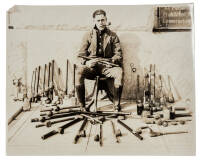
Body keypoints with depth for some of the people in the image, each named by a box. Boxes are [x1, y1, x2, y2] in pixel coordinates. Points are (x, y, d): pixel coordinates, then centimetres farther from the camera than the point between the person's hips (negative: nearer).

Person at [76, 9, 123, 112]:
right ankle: (82, 105, -20)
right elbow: (81, 55, 5)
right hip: (91, 66, 1)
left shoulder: (112, 36, 10)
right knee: (79, 71, -31)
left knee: (119, 71, -32)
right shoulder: (88, 35, 11)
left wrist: (110, 61, -18)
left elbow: (118, 55, 4)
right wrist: (86, 62, -18)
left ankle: (116, 104, -19)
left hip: (107, 66, 0)